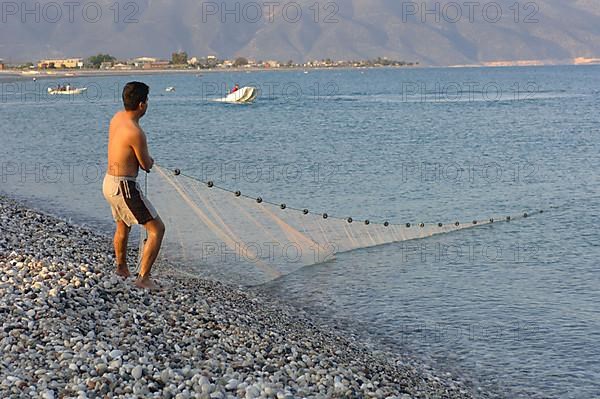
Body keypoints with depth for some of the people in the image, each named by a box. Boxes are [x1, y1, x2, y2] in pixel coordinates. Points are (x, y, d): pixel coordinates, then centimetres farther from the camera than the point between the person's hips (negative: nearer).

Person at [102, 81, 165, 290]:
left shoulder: (117, 117, 4)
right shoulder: (136, 133, -23)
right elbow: (147, 165, -10)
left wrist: (145, 158, 8)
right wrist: (149, 159, 13)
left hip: (109, 182, 10)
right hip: (125, 187, -10)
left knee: (122, 226, 31)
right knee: (157, 229, -3)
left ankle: (121, 267, 49)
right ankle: (143, 277, -4)